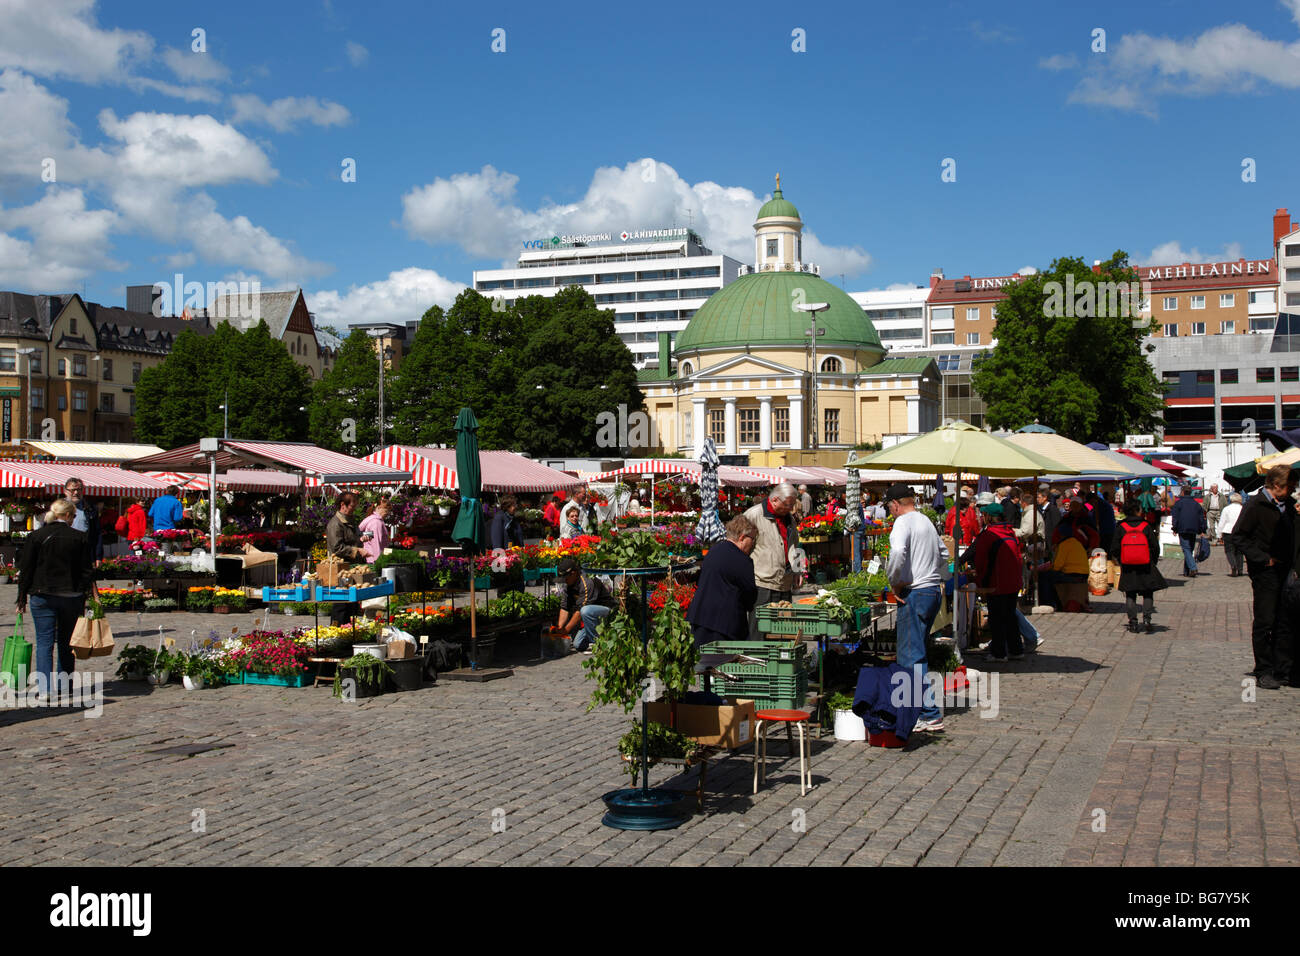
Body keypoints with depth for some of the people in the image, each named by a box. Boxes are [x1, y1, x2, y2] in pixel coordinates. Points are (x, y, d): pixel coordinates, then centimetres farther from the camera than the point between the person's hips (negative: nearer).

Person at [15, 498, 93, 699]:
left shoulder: (36, 536, -3)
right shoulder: (79, 538, -2)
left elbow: (25, 570, 0)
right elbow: (87, 571, 0)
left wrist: (22, 598, 6)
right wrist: (83, 597, 9)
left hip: (42, 597, -1)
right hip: (71, 597, 1)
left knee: (44, 642, 2)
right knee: (66, 643, 13)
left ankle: (46, 687, -7)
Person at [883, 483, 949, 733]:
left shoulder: (903, 523, -10)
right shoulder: (926, 521, 18)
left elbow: (897, 552, -28)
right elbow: (943, 554, 30)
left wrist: (894, 583, -15)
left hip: (915, 593, -9)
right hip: (934, 591, 9)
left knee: (911, 657, -7)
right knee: (914, 652, 17)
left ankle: (931, 715, -10)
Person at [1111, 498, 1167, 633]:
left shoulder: (1120, 527, -4)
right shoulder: (1146, 526, -6)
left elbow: (1114, 549, -2)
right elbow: (1155, 547, -3)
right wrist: (1153, 562, 11)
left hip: (1128, 567, 1)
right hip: (1146, 566, -1)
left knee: (1130, 595, 9)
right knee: (1148, 594, 10)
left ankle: (1133, 622, 5)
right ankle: (1147, 618, -4)